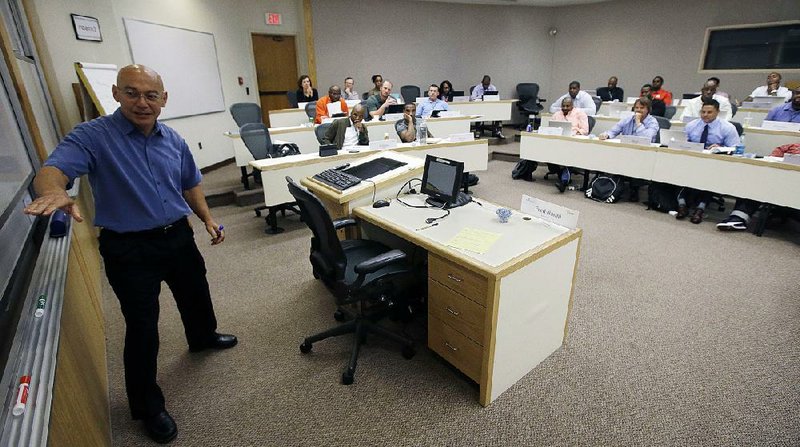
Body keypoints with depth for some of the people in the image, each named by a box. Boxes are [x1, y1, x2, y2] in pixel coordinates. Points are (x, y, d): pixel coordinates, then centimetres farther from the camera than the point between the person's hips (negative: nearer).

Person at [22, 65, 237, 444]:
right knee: (142, 327, 3)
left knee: (196, 295, 24)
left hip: (178, 237, 5)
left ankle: (202, 338, 57)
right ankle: (147, 407, 25)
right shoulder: (92, 136, -13)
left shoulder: (173, 140, 3)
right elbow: (51, 170, -28)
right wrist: (53, 192, -51)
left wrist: (207, 218, 3)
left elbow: (190, 184, 14)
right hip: (129, 249, -5)